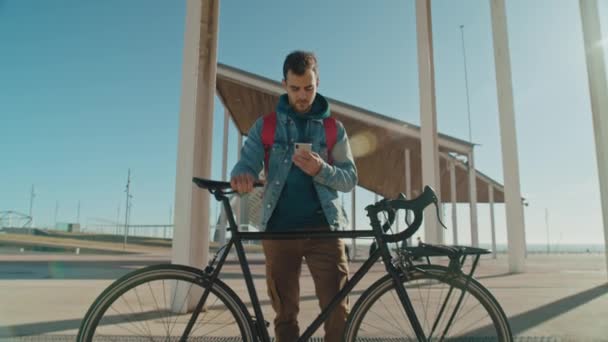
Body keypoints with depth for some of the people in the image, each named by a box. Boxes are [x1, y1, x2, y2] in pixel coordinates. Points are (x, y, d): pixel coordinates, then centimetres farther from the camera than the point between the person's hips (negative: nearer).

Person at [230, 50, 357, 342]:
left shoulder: (333, 128, 10)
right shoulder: (265, 126, 10)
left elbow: (350, 178, 5)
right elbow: (246, 162, -2)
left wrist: (321, 169, -17)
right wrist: (241, 175, -27)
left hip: (323, 228, 0)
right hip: (279, 229, 1)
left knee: (337, 309, -6)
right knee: (285, 312, 9)